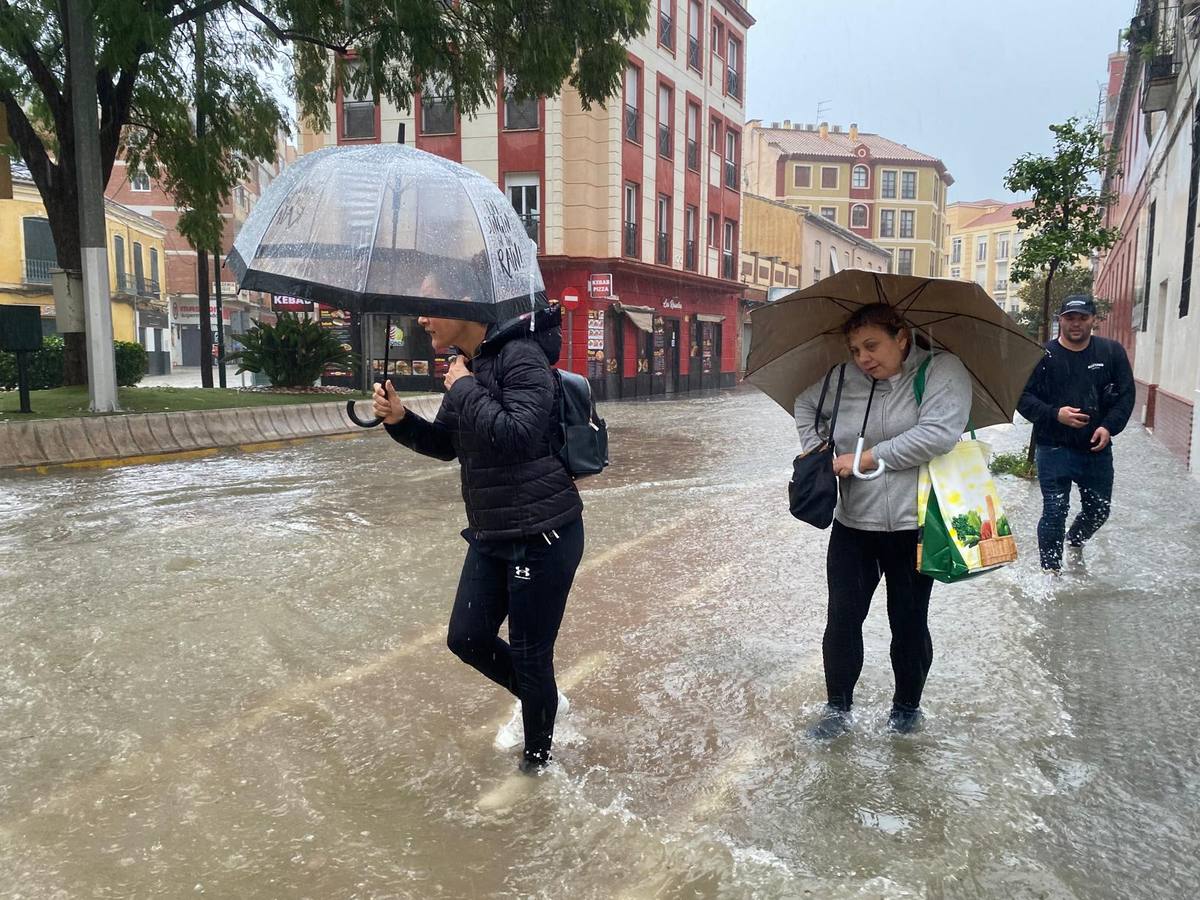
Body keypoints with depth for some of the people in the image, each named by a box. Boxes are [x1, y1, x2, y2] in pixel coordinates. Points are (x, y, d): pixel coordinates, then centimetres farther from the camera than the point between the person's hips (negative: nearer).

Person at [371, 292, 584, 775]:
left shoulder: (520, 356, -17)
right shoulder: (467, 365, 9)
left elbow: (519, 436, -31)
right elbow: (445, 444, 17)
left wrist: (465, 389, -20)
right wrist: (400, 419, 0)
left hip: (542, 535, -9)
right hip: (490, 535, 9)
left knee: (529, 654, 6)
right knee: (467, 639, 15)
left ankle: (537, 757, 30)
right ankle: (539, 699, 41)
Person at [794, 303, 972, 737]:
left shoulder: (942, 371, -8)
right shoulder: (844, 380, 3)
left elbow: (938, 433, -23)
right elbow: (806, 404, 23)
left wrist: (865, 458, -18)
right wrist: (816, 452, 8)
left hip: (913, 526, -3)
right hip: (853, 524, 3)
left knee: (909, 622, 11)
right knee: (843, 617, 5)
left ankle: (907, 707, 32)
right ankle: (838, 708, 21)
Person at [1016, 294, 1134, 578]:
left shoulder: (1112, 352, 3)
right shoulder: (1043, 355, -5)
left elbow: (1125, 395, 4)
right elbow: (1023, 396, -6)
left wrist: (1109, 426, -11)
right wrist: (1055, 414, -20)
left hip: (1096, 448, 4)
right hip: (1054, 449, -3)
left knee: (1099, 509, 17)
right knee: (1055, 511, -4)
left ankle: (1075, 541, 47)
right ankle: (1051, 570, 9)